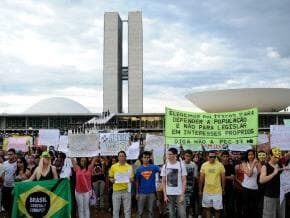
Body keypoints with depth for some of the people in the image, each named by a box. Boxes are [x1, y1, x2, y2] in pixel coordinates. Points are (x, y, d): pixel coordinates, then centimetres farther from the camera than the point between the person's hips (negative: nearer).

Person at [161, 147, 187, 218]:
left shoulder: (181, 165, -5)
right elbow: (163, 182, 5)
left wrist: (182, 195, -11)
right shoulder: (165, 166, 2)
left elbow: (184, 181, -4)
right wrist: (165, 195, -2)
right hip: (169, 194, 2)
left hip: (179, 194, -2)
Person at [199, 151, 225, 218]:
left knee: (217, 209, 5)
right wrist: (200, 190, 5)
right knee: (207, 208, 11)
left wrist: (223, 189, 2)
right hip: (206, 191, 1)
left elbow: (223, 178, 0)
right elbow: (201, 179, 2)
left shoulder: (220, 165, -7)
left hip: (217, 191, -1)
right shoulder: (204, 165, -4)